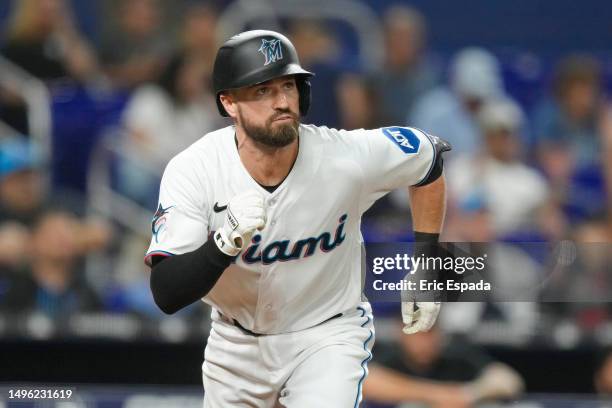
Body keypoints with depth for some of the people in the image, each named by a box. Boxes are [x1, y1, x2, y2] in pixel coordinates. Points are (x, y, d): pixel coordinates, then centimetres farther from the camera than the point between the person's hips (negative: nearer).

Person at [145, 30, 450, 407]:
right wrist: (224, 244, -46)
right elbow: (166, 296, -29)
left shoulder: (348, 157, -22)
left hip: (328, 334, -2)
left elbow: (431, 156, 0)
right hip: (237, 343, 2)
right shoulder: (192, 171, -23)